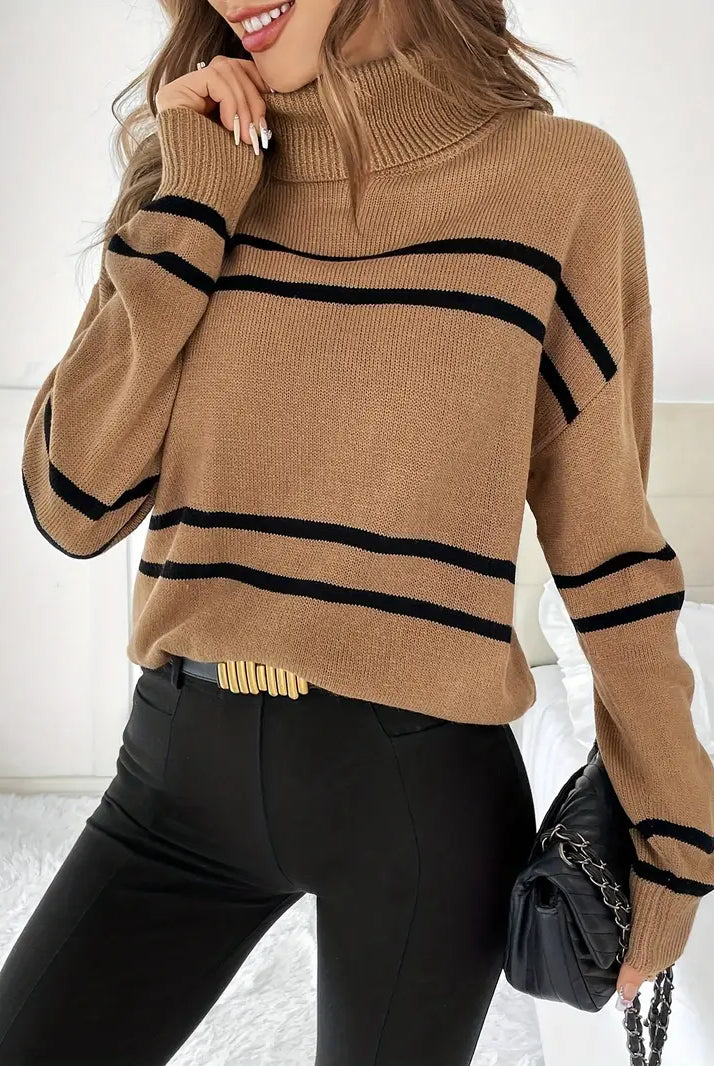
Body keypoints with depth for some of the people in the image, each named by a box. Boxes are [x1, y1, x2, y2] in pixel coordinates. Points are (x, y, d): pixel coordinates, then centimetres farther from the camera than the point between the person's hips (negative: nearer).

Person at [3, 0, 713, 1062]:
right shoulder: (192, 182, 5)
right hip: (181, 761, 3)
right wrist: (190, 209, -8)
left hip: (419, 786, -2)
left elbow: (601, 524, 1)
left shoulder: (559, 174, -4)